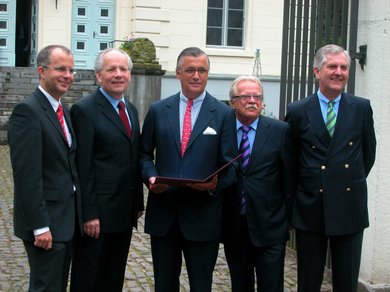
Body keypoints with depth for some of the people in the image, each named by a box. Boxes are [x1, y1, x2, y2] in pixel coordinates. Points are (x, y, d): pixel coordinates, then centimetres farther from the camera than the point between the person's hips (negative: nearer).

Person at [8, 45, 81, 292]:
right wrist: (40, 226, -21)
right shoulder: (27, 111, -15)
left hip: (67, 219, 9)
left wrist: (78, 214, 14)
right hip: (46, 222, -9)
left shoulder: (64, 112, 13)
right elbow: (27, 175, -20)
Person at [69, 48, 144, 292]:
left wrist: (138, 203, 15)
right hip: (98, 213, -7)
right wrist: (89, 214, -18)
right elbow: (83, 167, -15)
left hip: (125, 212, 7)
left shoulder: (131, 110, 13)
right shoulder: (85, 110, -11)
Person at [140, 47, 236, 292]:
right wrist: (151, 176, -8)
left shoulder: (224, 114, 0)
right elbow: (145, 154, 12)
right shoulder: (158, 110, 7)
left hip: (203, 215, -2)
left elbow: (230, 164, -2)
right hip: (163, 212, 2)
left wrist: (217, 182, -22)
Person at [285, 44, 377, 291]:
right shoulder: (298, 111, -1)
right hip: (310, 207, -1)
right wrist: (301, 187, 8)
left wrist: (354, 181, 13)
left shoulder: (362, 108, 3)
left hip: (350, 208, 1)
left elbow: (368, 151, 14)